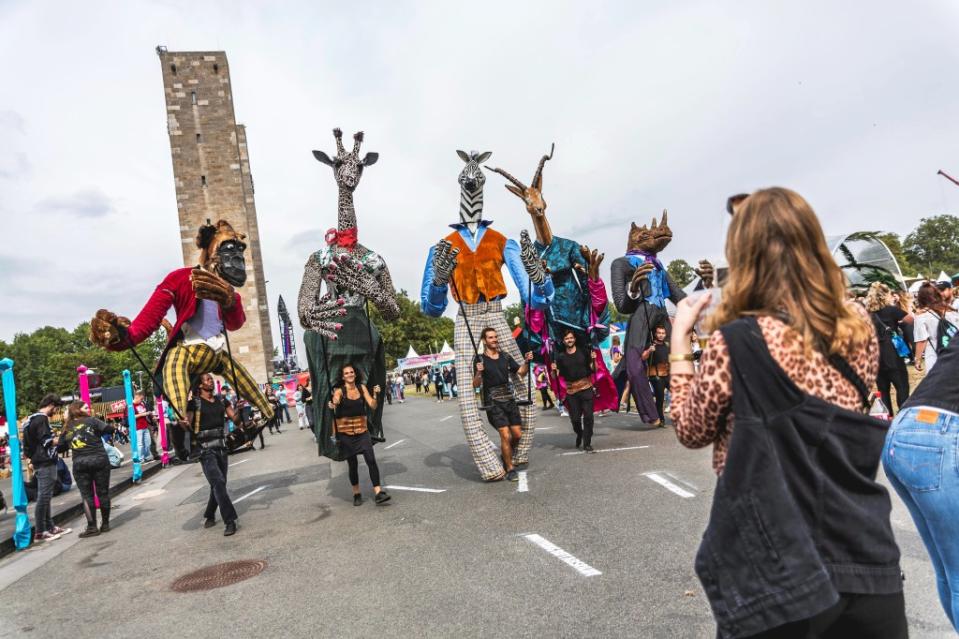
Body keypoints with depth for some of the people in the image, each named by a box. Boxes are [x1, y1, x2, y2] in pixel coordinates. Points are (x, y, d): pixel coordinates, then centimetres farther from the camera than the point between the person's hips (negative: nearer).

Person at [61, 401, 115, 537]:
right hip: (99, 459, -2)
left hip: (79, 463, 2)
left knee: (86, 495, 6)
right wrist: (98, 429, 11)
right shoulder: (91, 421, -1)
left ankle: (92, 527, 3)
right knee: (103, 492, 8)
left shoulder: (67, 428, 11)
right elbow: (109, 429, -10)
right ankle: (105, 524, 14)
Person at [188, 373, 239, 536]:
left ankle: (209, 516, 31)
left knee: (219, 484, 11)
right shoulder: (195, 403, -3)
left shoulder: (221, 400, 11)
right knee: (218, 482, -14)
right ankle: (229, 520, -13)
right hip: (205, 448, -5)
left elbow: (234, 418, 7)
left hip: (221, 446, 5)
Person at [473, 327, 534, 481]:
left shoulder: (505, 356, 8)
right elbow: (476, 385, -8)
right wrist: (479, 373, -27)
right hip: (493, 403, -5)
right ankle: (510, 469, 5)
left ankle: (506, 455, 34)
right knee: (505, 435, -12)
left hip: (509, 399, 5)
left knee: (518, 434, 5)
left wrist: (526, 362, -8)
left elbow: (521, 373, 10)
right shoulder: (480, 360, -5)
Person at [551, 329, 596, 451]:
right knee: (575, 418, 0)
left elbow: (594, 370, 3)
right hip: (571, 391, 1)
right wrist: (554, 370, -16)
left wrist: (593, 360, -14)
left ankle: (587, 443, 7)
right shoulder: (560, 356, 5)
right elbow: (557, 376, 4)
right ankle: (579, 434, 33)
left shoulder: (583, 352, 4)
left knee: (588, 416, -5)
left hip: (586, 388, -1)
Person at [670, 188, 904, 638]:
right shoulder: (859, 329, -1)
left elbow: (691, 430, -3)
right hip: (865, 553, 4)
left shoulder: (735, 342, -17)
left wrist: (679, 339, 1)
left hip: (778, 563, -4)